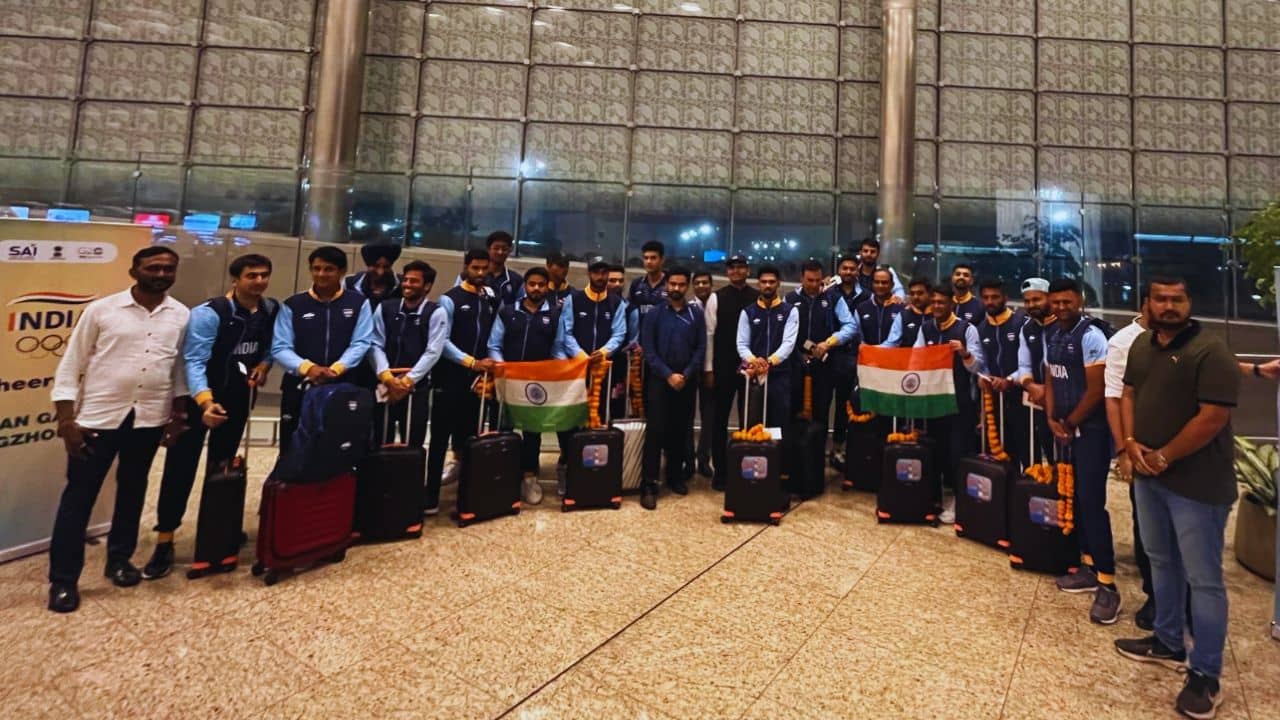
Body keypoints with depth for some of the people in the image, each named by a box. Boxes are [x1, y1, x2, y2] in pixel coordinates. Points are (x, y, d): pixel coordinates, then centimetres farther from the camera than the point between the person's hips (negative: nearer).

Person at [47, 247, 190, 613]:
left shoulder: (182, 316, 3)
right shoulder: (101, 310, -4)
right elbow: (70, 366, -2)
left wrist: (178, 415, 6)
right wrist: (66, 419, -7)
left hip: (149, 418, 2)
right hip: (98, 416, -2)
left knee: (132, 491, 14)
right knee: (78, 495, 4)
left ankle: (119, 559, 31)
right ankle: (63, 579, 16)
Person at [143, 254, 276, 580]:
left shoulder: (272, 311, -4)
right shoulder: (208, 313, -20)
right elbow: (194, 362, -27)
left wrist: (263, 366, -11)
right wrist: (205, 402, -40)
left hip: (237, 398, 5)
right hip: (198, 398, -4)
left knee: (223, 467, 15)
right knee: (181, 465, -3)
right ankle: (164, 543, 7)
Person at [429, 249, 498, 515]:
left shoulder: (491, 300, 9)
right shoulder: (450, 299, -5)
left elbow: (493, 339, 9)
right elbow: (442, 341, -11)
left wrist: (487, 365, -4)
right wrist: (472, 362, -16)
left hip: (476, 379, 4)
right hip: (449, 379, -4)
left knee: (467, 437, 11)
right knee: (440, 438, 0)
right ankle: (431, 496, 6)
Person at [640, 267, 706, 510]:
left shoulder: (696, 315, 7)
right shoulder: (655, 313, 2)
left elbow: (701, 348, 3)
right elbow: (648, 349, -4)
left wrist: (686, 374, -11)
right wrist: (668, 374, -13)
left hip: (686, 381, 2)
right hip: (659, 380, -2)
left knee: (680, 431, 8)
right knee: (656, 432, -6)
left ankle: (675, 476, 23)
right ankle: (649, 485, -2)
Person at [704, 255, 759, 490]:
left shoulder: (758, 298, 1)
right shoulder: (716, 298, 0)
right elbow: (709, 334, -2)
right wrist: (708, 369, -6)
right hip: (723, 367, -1)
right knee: (720, 419, 7)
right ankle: (719, 471, 18)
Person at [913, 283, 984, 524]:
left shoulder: (967, 329, -6)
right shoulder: (925, 328, 8)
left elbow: (977, 366, -11)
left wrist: (965, 353, -29)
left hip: (960, 399, -4)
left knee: (958, 449, 0)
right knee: (938, 446, 14)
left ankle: (957, 497, 11)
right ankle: (943, 490, 29)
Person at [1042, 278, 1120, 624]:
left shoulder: (1091, 336, -13)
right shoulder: (1051, 336, 11)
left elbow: (1096, 390, -15)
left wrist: (1071, 423, -6)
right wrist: (1052, 420, 1)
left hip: (1091, 429, -8)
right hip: (1065, 429, 8)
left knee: (1092, 501, -8)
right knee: (1075, 499, 12)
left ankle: (1107, 584, 0)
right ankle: (1089, 567, 23)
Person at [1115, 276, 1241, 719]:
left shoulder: (1210, 351, -15)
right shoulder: (1141, 346, 8)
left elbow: (1213, 418, -19)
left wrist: (1163, 457, -15)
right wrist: (1131, 443, -2)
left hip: (1196, 483, -7)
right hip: (1148, 475, 7)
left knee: (1203, 579, 2)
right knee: (1161, 562, 19)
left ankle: (1204, 676, 14)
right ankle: (1168, 643, 36)